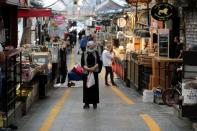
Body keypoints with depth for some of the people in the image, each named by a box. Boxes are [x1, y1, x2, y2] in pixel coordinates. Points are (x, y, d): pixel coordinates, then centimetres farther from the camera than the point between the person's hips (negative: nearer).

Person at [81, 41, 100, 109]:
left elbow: (98, 62, 1)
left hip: (94, 72, 0)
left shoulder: (96, 53, 7)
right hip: (86, 72, 0)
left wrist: (94, 67, -16)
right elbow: (82, 64, 0)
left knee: (95, 87, 2)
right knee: (86, 87, -1)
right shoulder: (84, 54, 5)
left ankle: (95, 103, 9)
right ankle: (87, 103, 4)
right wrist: (88, 68, -16)